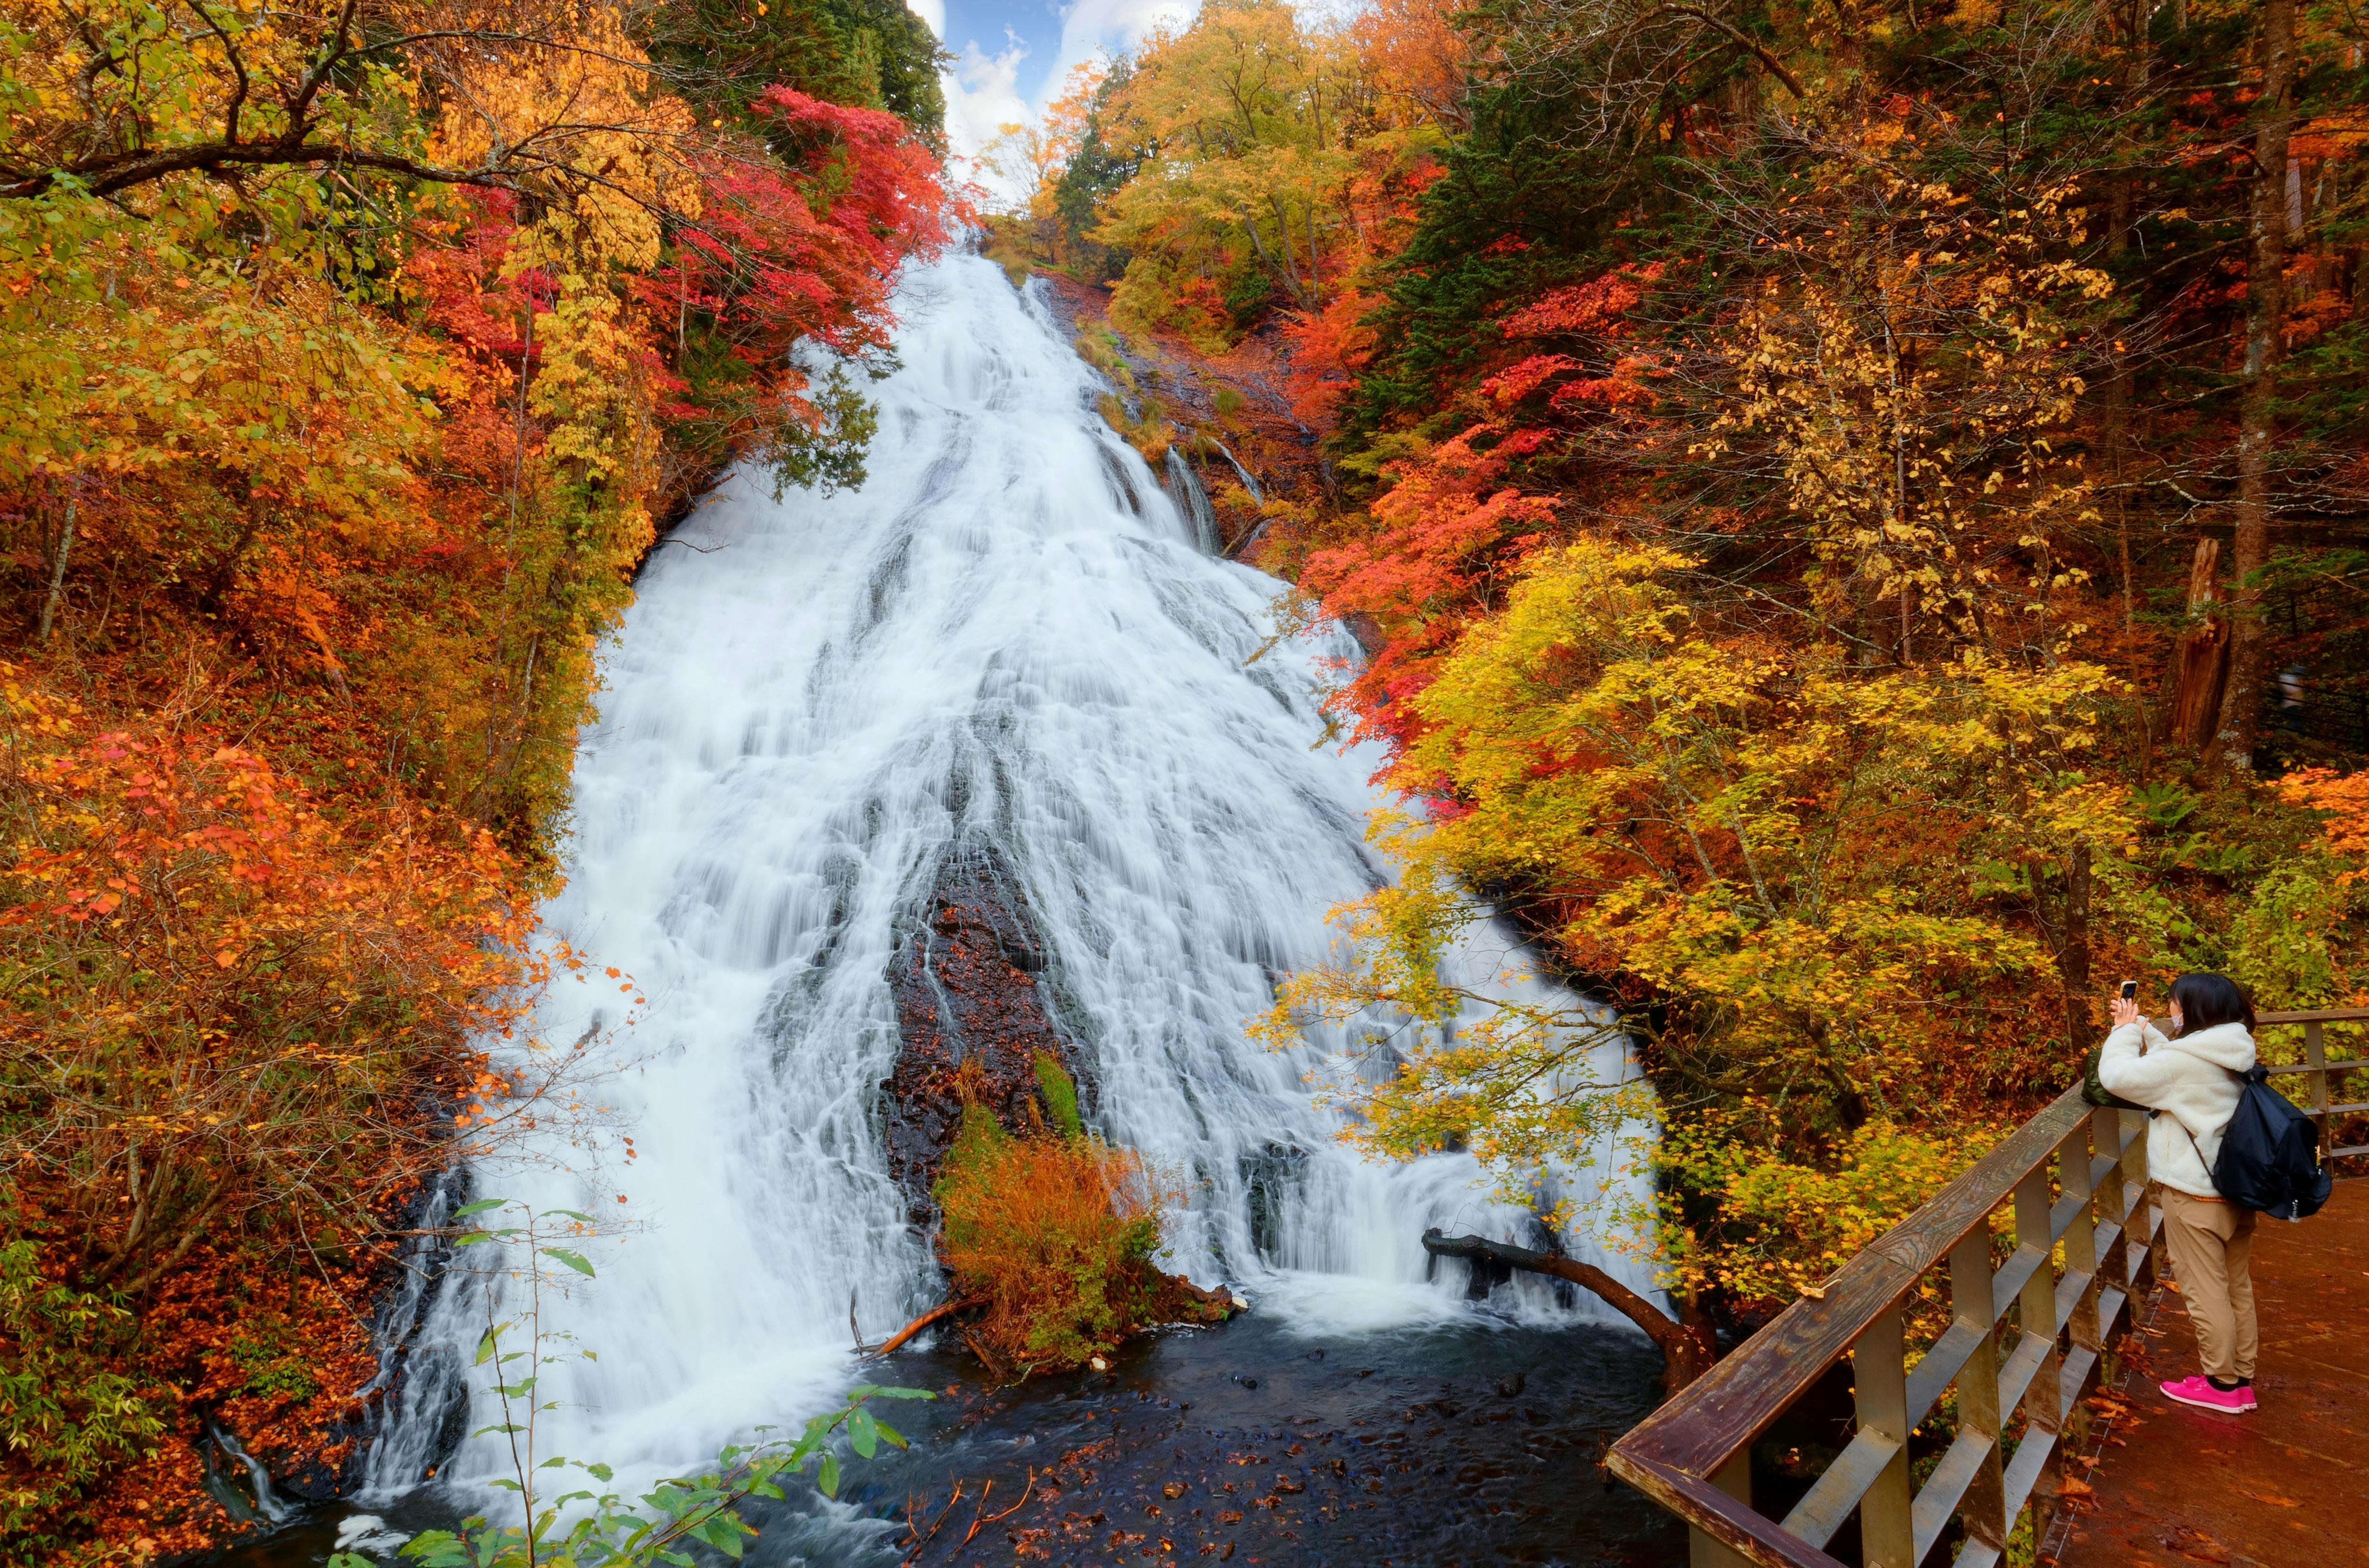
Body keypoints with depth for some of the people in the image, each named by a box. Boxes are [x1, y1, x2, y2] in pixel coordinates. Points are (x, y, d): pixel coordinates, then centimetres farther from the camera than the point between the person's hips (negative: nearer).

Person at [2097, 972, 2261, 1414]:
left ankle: (2221, 1384, 18)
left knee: (2205, 1291, 6)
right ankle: (2242, 1379, 29)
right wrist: (2140, 1027, 6)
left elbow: (2117, 1076, -23)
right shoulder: (2232, 1055, 2)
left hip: (2195, 1195, -8)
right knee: (2237, 1287, 18)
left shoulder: (2185, 1062, -23)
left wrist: (2125, 1031, -9)